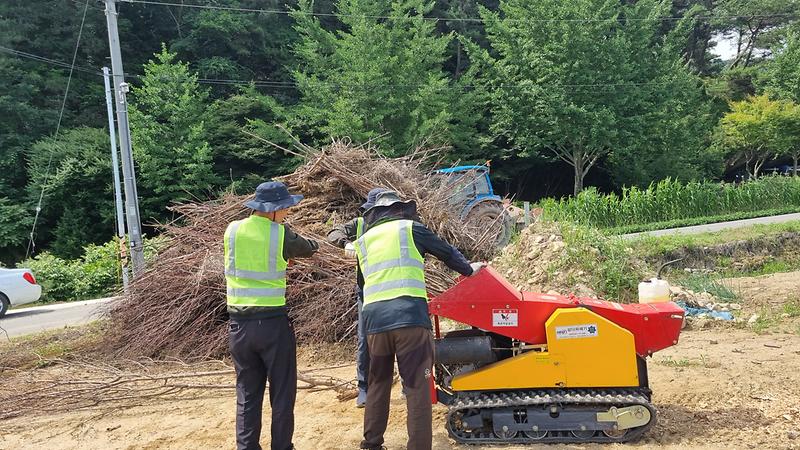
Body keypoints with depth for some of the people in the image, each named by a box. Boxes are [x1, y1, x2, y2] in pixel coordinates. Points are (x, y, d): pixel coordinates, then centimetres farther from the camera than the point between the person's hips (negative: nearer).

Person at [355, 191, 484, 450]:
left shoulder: (363, 240, 21)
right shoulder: (409, 228, 10)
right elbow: (446, 252, 19)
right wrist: (468, 269, 36)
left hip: (374, 319, 4)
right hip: (408, 316, -4)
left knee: (378, 383, 19)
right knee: (417, 387, -1)